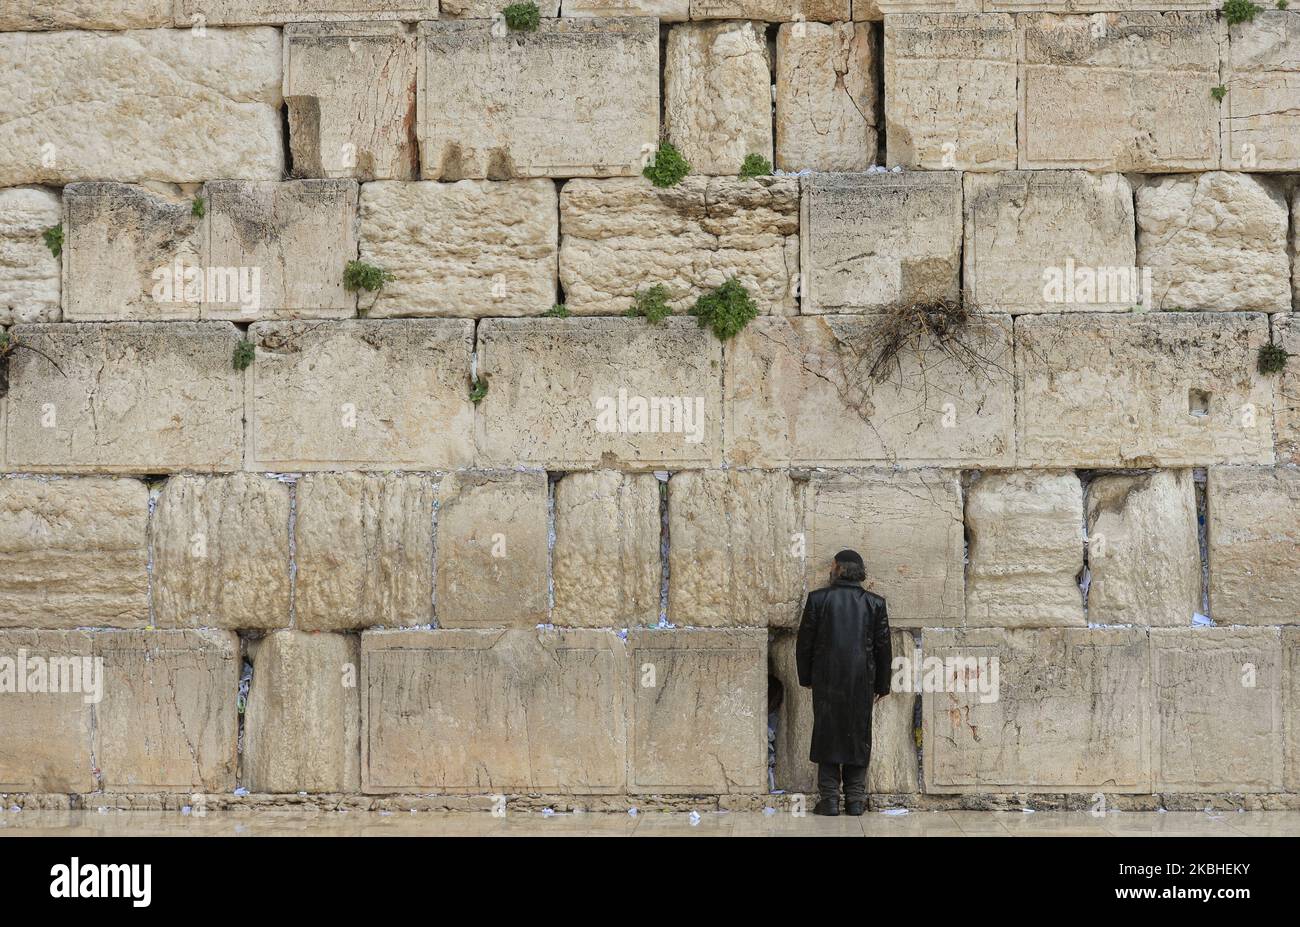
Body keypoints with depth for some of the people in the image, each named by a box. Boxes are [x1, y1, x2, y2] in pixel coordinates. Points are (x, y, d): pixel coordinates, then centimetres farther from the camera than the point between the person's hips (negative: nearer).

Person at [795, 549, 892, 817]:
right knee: (858, 735, 8)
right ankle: (855, 799, 8)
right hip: (862, 681, 1)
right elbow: (883, 647, 4)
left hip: (826, 680, -1)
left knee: (826, 734, 5)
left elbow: (805, 642, -1)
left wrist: (805, 677, 10)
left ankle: (829, 797, 3)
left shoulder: (818, 599, -4)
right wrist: (882, 684, 12)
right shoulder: (875, 603, 1)